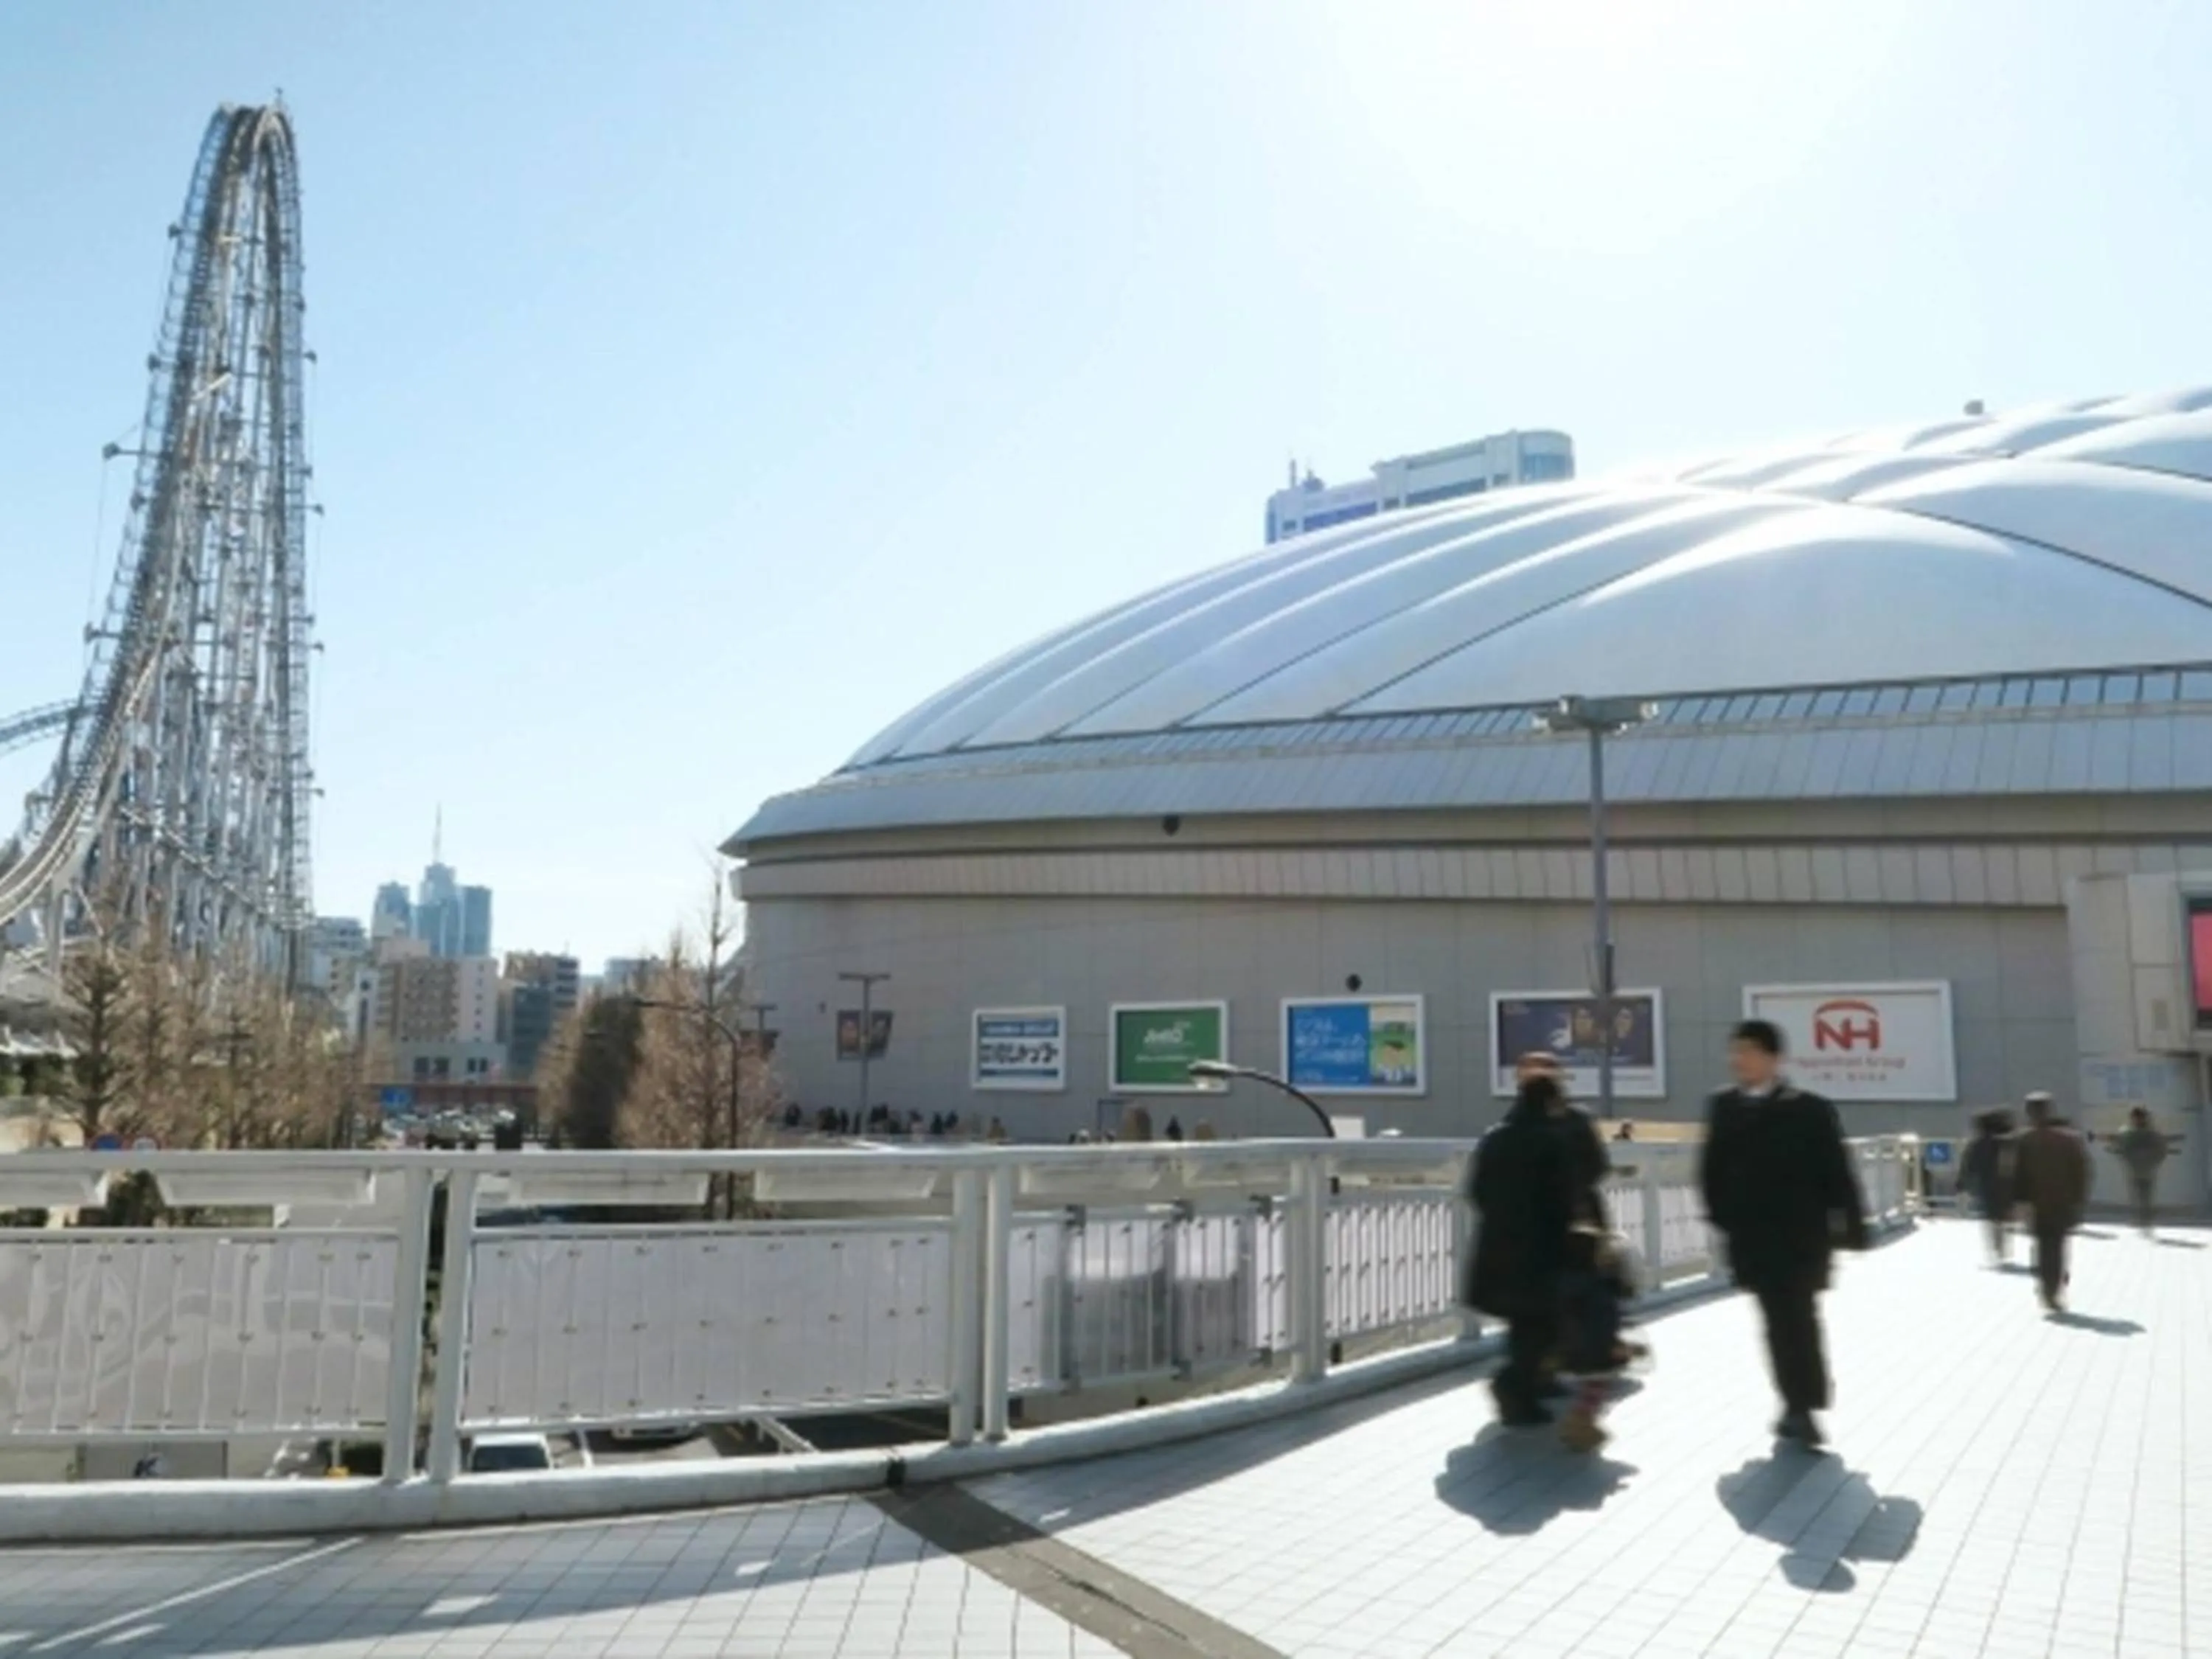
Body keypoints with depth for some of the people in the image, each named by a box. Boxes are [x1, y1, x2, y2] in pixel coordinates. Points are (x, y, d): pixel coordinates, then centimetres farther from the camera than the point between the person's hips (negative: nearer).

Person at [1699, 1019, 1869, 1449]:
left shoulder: (1810, 1110, -6)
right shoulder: (1725, 1108, 4)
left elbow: (1836, 1171, -5)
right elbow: (1712, 1170, 7)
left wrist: (1851, 1225, -7)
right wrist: (1722, 1216, 0)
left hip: (1801, 1235, -3)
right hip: (1753, 1236, 3)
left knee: (1798, 1319, -2)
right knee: (1780, 1321, 8)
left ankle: (1803, 1406, 8)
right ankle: (1799, 1404, 18)